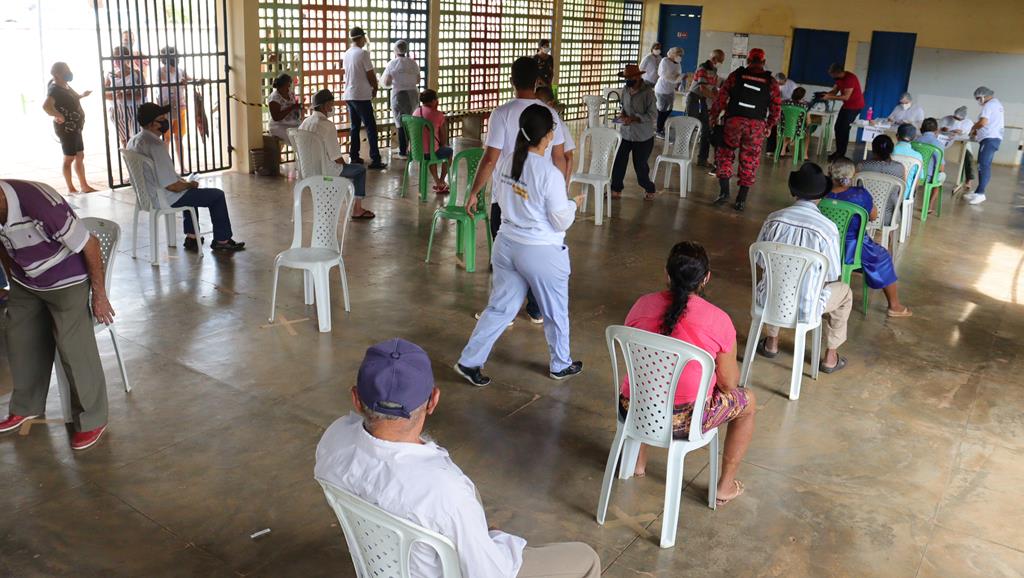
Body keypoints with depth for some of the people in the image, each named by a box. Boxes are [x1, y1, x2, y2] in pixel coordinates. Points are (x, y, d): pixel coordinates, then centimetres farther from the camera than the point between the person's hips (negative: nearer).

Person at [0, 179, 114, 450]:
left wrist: (99, 294, -16)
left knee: (74, 349, -4)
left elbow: (90, 245, -25)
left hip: (66, 282, -7)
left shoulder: (39, 204, -36)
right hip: (25, 282, 7)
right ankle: (27, 407, 37)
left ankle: (92, 419, 12)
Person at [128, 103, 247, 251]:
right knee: (217, 195, 3)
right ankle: (222, 240, 15)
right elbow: (172, 186, -28)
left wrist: (184, 182, 12)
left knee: (190, 190, 36)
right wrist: (189, 184, -8)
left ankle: (191, 238, 36)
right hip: (165, 199, -10)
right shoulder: (155, 145, -28)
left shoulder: (133, 141, 1)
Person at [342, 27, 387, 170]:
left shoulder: (346, 54, 10)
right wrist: (375, 88, 7)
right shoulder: (363, 53, -12)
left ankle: (354, 157, 15)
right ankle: (375, 160, -10)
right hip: (361, 96, -8)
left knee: (354, 127, 13)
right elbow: (371, 75, -12)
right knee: (371, 127, -6)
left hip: (349, 95, 8)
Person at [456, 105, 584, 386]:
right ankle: (561, 365, 34)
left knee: (499, 308, 16)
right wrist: (573, 204, 4)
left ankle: (469, 361, 16)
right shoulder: (550, 174, -21)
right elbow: (561, 222, -14)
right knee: (555, 312, 16)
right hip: (541, 253, -5)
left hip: (506, 245, 6)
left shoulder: (506, 163, -3)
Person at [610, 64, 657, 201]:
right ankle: (616, 189, 17)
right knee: (619, 162, 1)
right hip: (626, 133, 5)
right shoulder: (626, 90, 3)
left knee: (641, 165, 4)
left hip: (643, 137, -5)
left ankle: (649, 189, 28)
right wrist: (622, 114, -3)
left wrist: (633, 118, -25)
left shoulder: (648, 92, -16)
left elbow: (653, 114, -18)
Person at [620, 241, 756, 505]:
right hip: (684, 422, -4)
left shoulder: (642, 304, -2)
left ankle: (638, 463, 47)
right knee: (748, 400, 24)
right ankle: (725, 487, 33)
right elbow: (728, 383, -3)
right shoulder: (718, 320, -13)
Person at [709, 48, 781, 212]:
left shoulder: (736, 75, 3)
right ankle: (741, 200, 10)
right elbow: (776, 108, 6)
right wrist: (769, 126, 18)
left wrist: (714, 116, 11)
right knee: (749, 162, 8)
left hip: (733, 121, -1)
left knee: (724, 155, 13)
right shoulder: (770, 82, 5)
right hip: (757, 126, 1)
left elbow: (721, 97, 1)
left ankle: (724, 192, 1)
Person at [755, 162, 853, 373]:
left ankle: (771, 342, 45)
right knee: (844, 292, 28)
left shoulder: (774, 219, -9)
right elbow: (833, 275, -6)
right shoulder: (828, 228, -17)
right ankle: (830, 357, 33)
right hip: (805, 308, -3)